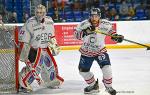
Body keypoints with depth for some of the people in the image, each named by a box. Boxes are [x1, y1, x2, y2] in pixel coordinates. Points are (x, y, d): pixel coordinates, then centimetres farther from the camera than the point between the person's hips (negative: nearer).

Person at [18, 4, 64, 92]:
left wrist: (54, 46, 15)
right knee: (34, 67, -19)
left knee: (51, 65, 16)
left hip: (46, 48, 7)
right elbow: (23, 40, -16)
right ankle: (24, 84, -7)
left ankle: (52, 82, 40)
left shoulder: (49, 21, -1)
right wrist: (23, 54, -18)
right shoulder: (30, 23, -19)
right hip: (34, 49, -6)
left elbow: (52, 36, 17)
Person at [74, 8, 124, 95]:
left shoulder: (105, 24, -14)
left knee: (106, 67, -19)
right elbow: (76, 34, -22)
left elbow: (110, 30, 5)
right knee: (83, 70, 6)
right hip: (86, 51, 1)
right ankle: (93, 85, 30)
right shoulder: (84, 24, -17)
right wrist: (85, 32, -38)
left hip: (100, 50, -1)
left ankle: (108, 86, 4)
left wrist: (116, 36, -12)